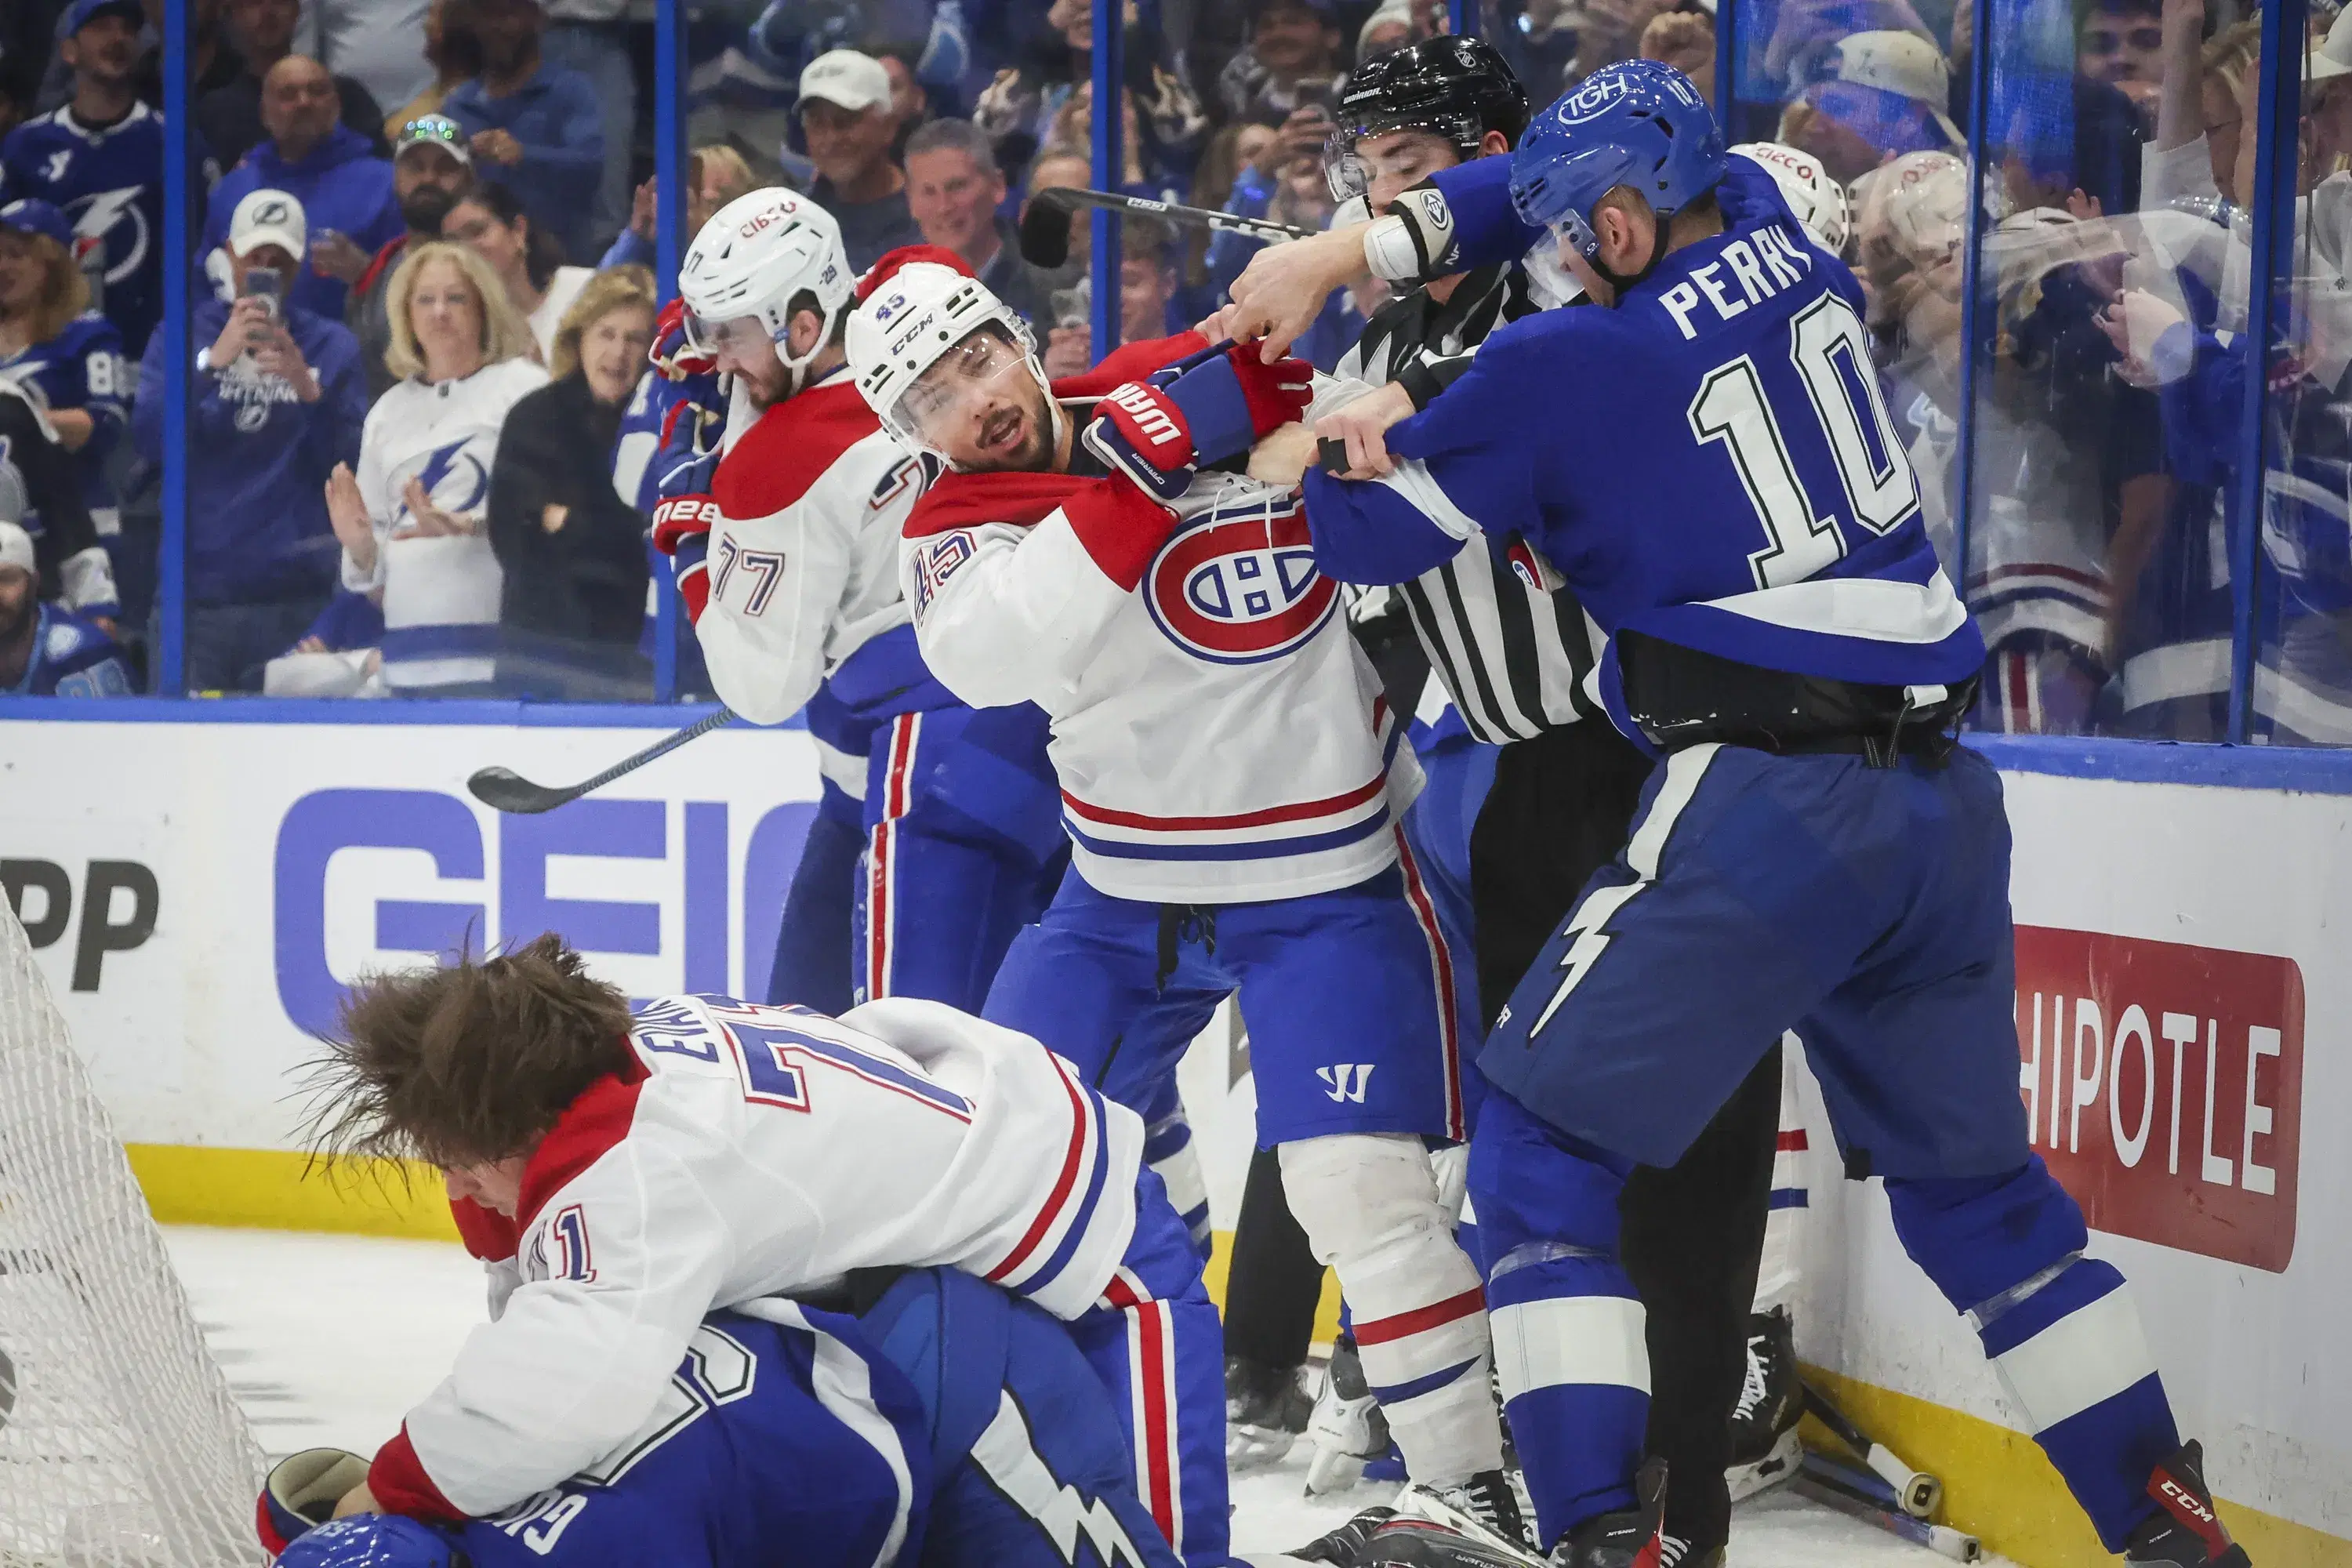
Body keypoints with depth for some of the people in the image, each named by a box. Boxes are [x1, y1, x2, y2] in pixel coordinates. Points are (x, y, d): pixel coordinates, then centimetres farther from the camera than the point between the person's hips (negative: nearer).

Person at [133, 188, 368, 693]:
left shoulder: (331, 344, 10)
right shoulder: (186, 334, 10)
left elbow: (348, 466, 1)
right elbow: (147, 439, -5)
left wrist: (310, 390, -16)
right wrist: (212, 361, -17)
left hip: (293, 595, 0)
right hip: (196, 589, 0)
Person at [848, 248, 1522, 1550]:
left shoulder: (1221, 381, -12)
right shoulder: (956, 526, -8)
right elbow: (986, 658, -31)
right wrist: (1138, 471, -36)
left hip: (1323, 884, -4)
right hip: (1123, 892, 4)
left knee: (1358, 1180, -16)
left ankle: (1463, 1481, -5)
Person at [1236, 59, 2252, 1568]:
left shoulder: (1564, 363, -5)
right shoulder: (1776, 236, 10)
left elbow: (1375, 536, 6)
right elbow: (1567, 179, 27)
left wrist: (1349, 449, 27)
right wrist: (1363, 247, 20)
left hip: (1760, 806, -7)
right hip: (1943, 806, 7)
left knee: (1547, 1143, 4)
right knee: (1975, 1182, 20)